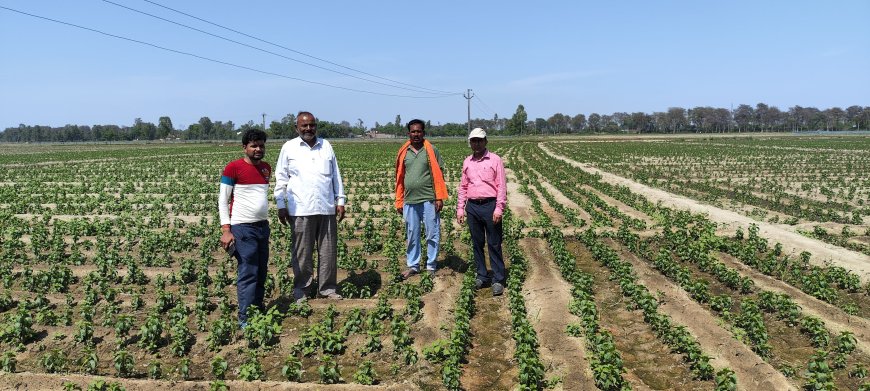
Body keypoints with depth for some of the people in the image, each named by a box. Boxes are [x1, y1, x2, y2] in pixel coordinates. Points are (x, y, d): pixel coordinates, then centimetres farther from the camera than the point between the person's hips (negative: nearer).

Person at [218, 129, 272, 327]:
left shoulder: (266, 168, 12)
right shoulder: (233, 168, -7)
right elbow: (223, 200, -7)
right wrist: (225, 230, -14)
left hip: (263, 226, 7)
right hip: (242, 228, -7)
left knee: (261, 272, 12)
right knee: (248, 273, -8)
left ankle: (259, 311, 23)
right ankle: (245, 318, -1)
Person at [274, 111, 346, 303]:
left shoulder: (326, 146, 12)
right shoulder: (289, 148, 4)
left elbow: (336, 175, 14)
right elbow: (281, 178, 5)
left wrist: (340, 200, 10)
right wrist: (281, 205, -1)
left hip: (327, 208, 3)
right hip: (301, 210, -3)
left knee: (328, 250, 7)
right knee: (302, 253, 3)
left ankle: (328, 288, 18)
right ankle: (301, 290, 15)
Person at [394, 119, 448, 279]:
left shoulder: (431, 150, 1)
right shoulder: (403, 153, 8)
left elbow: (439, 175, -1)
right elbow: (399, 178, 11)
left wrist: (439, 198, -7)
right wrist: (399, 202, 9)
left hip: (429, 200, -3)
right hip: (410, 201, 3)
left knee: (432, 235, 3)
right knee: (412, 235, 11)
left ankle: (431, 266, 14)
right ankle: (413, 265, 22)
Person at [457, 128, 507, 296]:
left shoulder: (495, 160, -2)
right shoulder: (467, 162, 11)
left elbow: (502, 186, -5)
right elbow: (463, 187, 15)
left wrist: (499, 208, -12)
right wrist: (460, 208, 9)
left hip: (490, 205, -4)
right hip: (472, 207, 4)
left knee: (494, 244, 0)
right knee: (477, 243, 10)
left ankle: (498, 280, 5)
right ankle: (481, 276, 21)